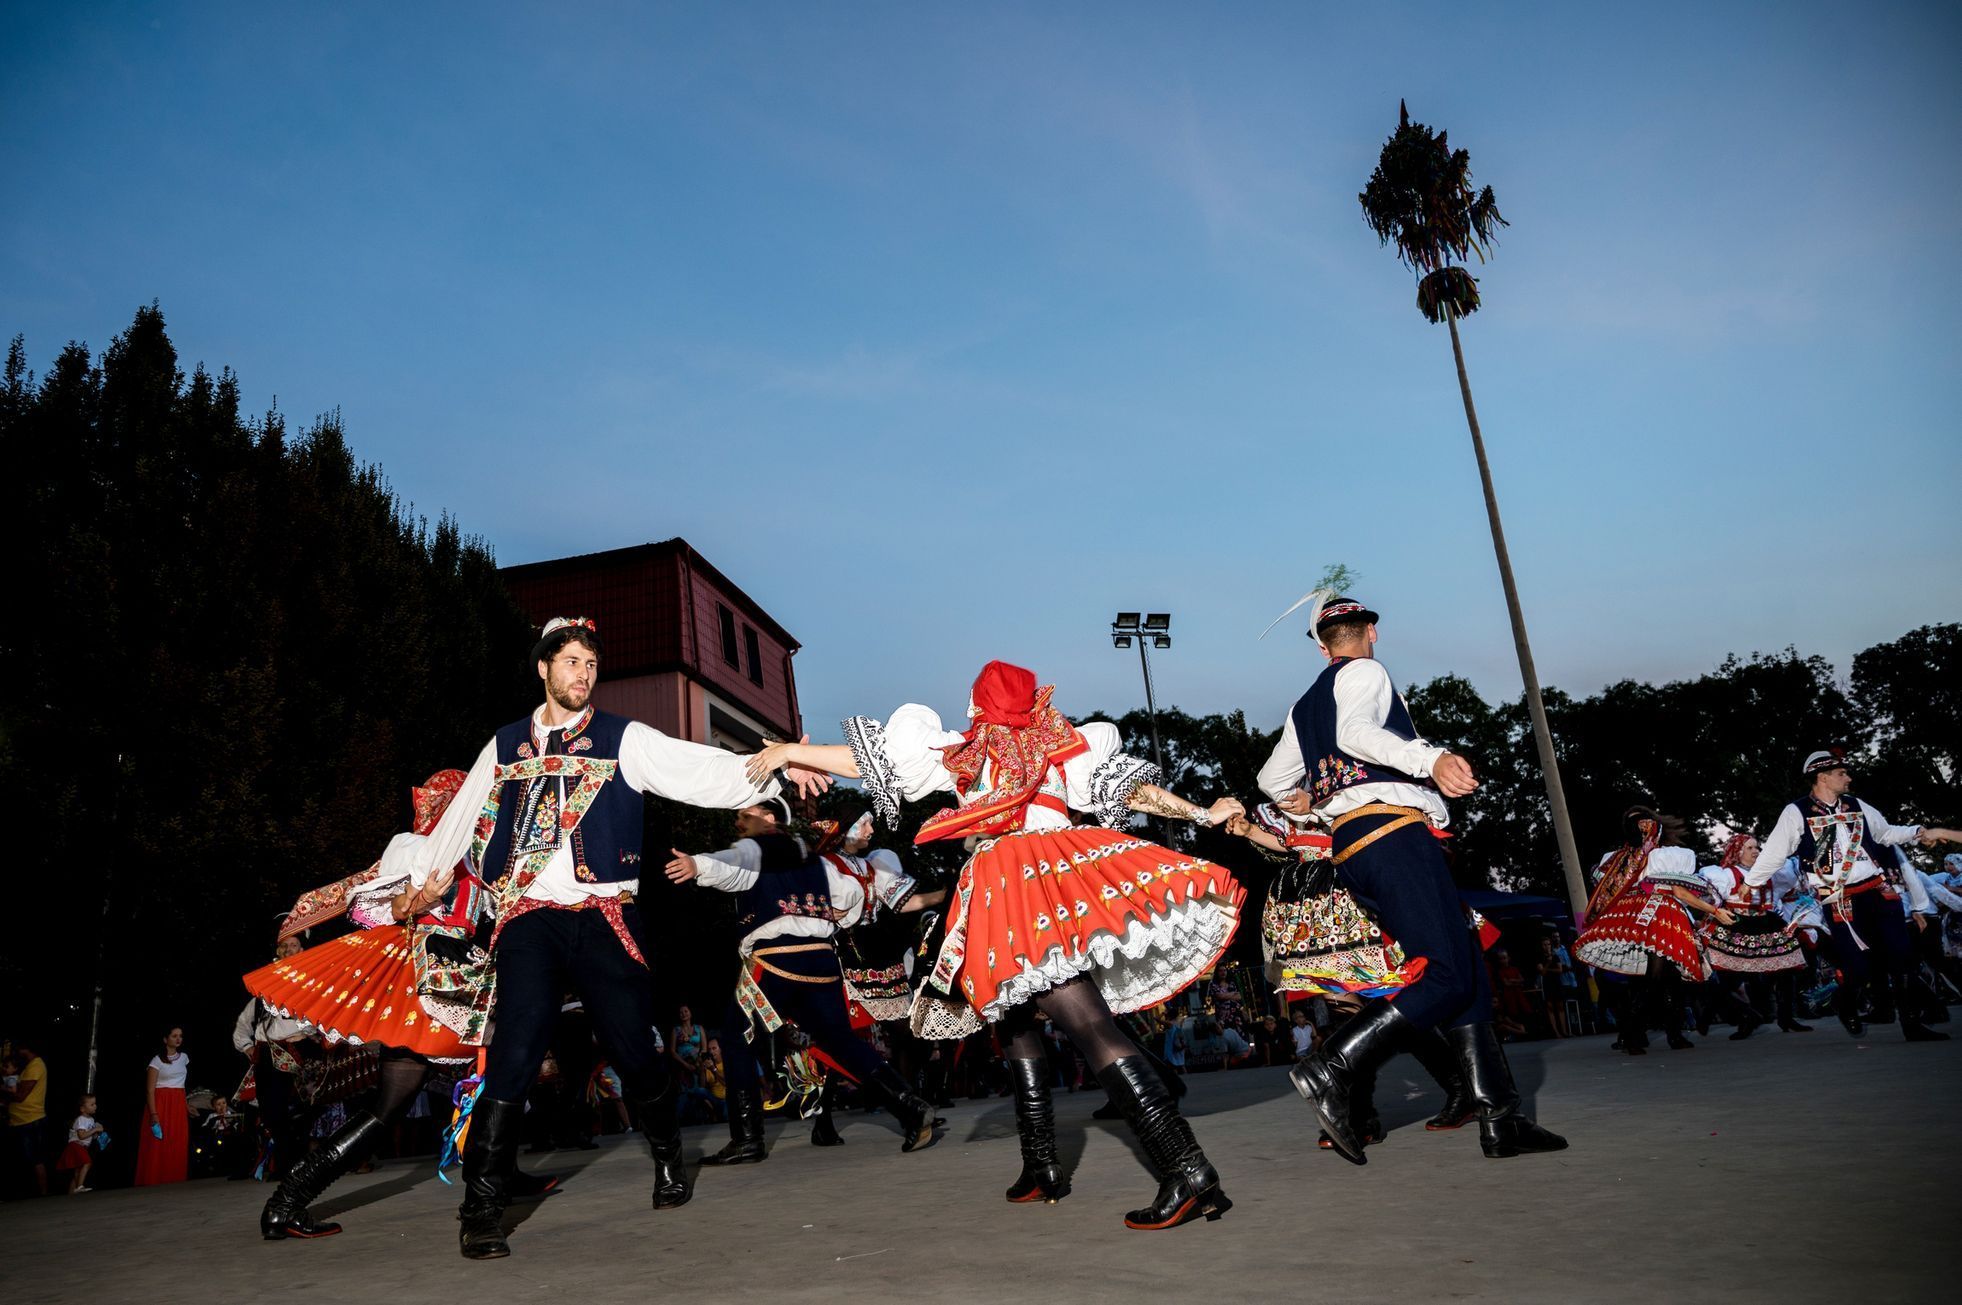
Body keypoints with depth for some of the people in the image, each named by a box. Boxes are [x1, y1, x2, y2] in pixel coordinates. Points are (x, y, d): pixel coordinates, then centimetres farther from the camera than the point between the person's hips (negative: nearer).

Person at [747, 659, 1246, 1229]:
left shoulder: (962, 750, 14)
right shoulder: (1063, 743, 21)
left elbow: (872, 758, 15)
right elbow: (1129, 788, 15)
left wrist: (788, 752, 25)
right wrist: (1202, 813, 23)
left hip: (1010, 891, -5)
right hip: (1063, 874, 5)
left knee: (1094, 1031, -12)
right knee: (1015, 1023, 20)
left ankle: (1189, 1170, -21)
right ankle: (1041, 1169, 19)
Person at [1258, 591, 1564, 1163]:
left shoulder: (1305, 706, 26)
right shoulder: (1364, 672, 4)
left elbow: (1272, 779, 34)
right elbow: (1354, 733, -18)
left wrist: (1316, 803, 52)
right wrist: (1430, 758, -32)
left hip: (1351, 853, 9)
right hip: (1392, 832, -9)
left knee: (1468, 972, 8)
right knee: (1447, 977, -14)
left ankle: (1500, 1119, 3)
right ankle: (1333, 1069, -22)